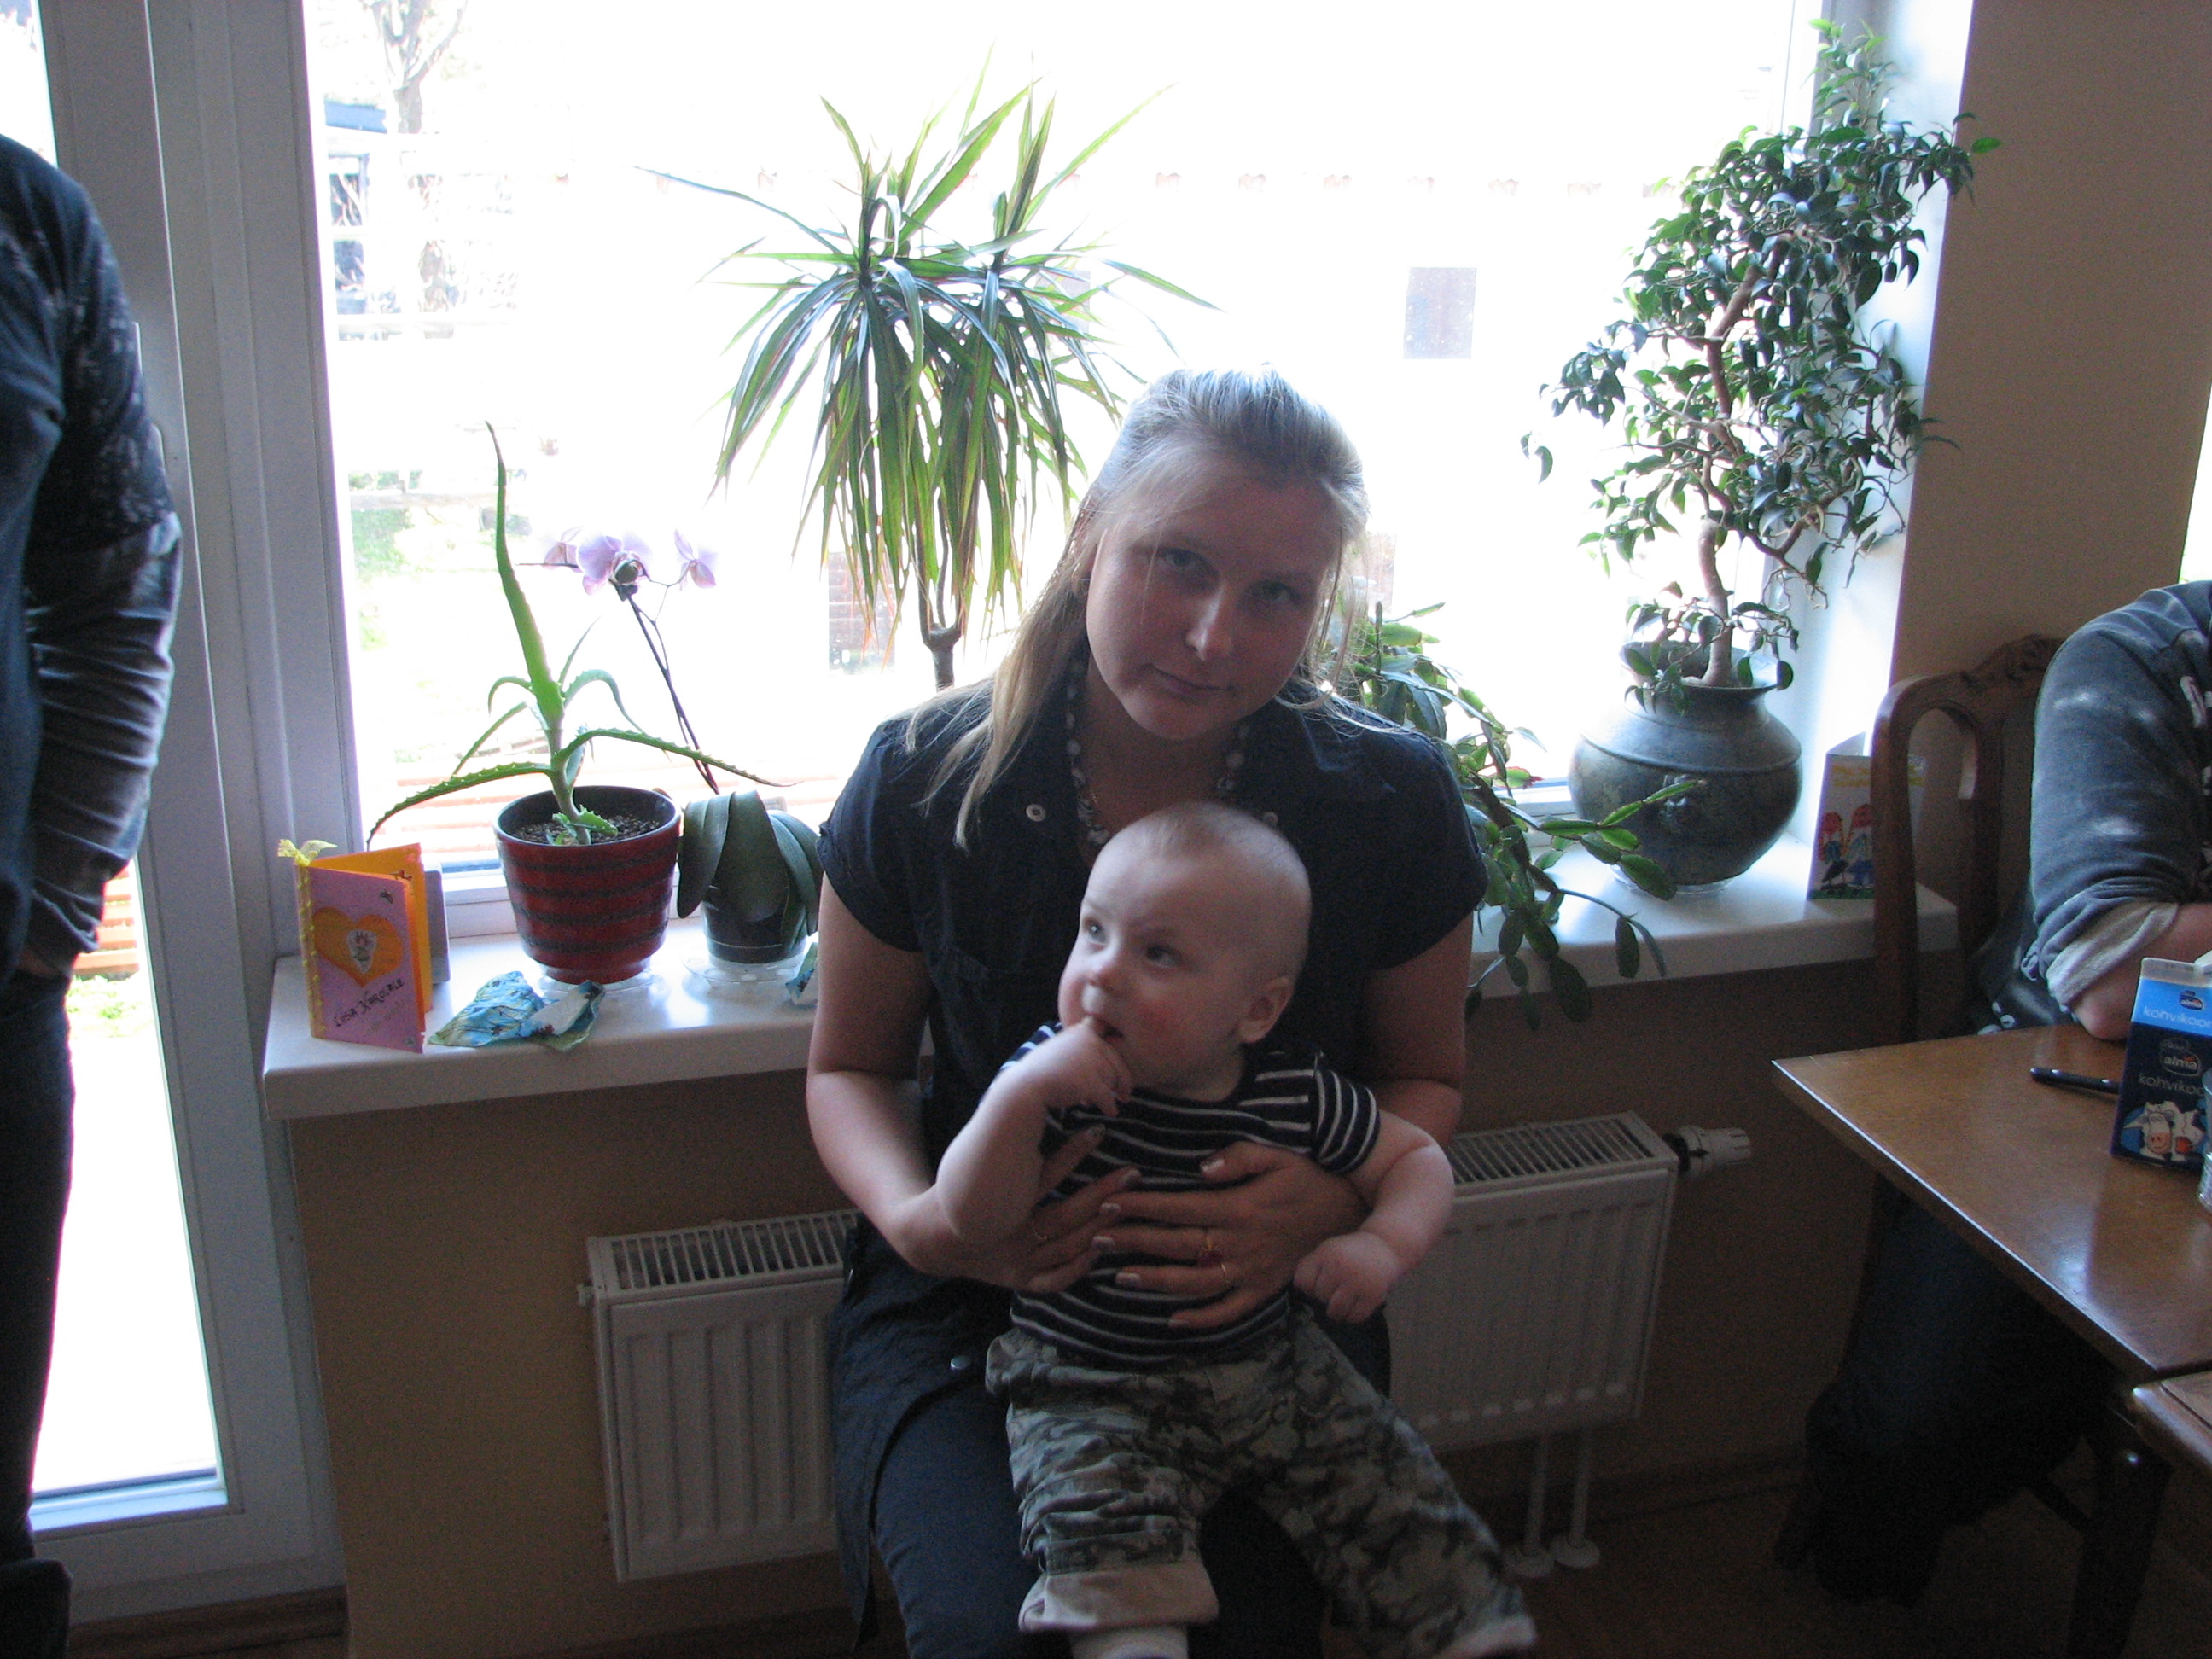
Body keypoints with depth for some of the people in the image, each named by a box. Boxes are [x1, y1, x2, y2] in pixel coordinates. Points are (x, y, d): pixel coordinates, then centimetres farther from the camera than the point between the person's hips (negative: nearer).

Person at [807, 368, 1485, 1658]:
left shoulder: (1392, 800, -10)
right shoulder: (923, 783, -11)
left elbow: (1425, 1077, 6)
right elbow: (850, 1069, 3)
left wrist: (1335, 1201, -17)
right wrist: (919, 1219, -19)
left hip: (1265, 1306, 1)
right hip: (974, 1295, 0)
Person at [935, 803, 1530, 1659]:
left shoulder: (1298, 1097, -8)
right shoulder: (1053, 1079, -14)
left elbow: (1416, 1157, 6)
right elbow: (972, 1220, -21)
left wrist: (1383, 1247, -14)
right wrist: (1018, 1095, -35)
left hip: (1268, 1365, 3)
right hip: (1090, 1386, -2)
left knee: (1396, 1491, -1)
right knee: (1104, 1531, -29)